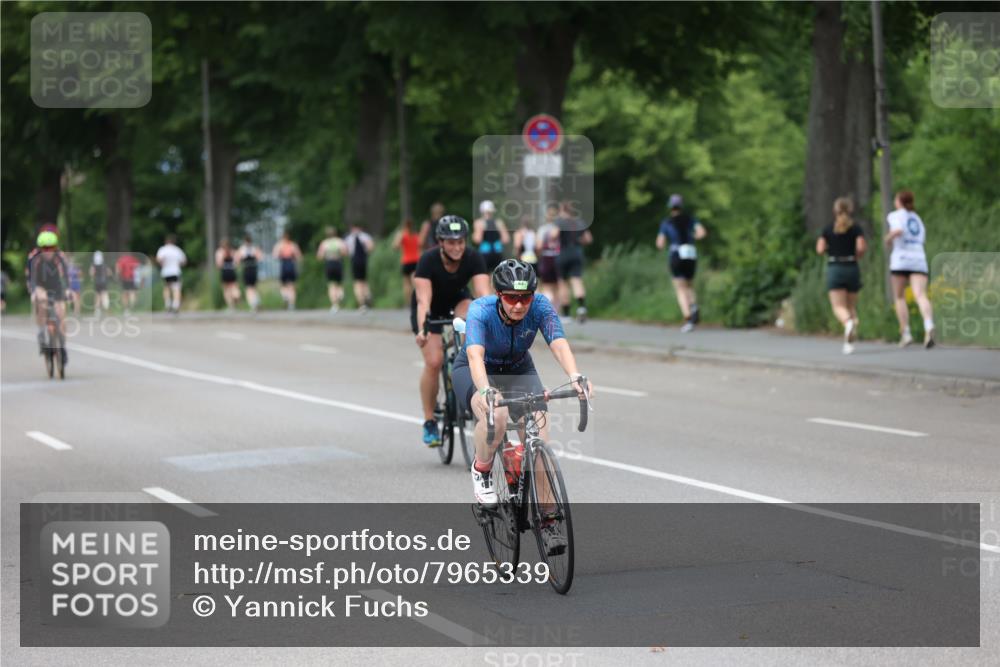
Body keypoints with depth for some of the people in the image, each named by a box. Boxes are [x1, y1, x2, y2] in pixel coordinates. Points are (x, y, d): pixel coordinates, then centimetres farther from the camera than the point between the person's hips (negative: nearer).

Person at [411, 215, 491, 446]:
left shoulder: (473, 259, -26)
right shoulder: (428, 260, -32)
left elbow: (483, 293, -35)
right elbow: (423, 299, -40)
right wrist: (422, 330, -56)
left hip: (457, 300, 2)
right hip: (431, 307, -2)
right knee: (434, 362, -18)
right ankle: (430, 422, -2)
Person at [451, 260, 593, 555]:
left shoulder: (540, 307, -25)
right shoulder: (481, 310, -31)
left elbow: (559, 344, -39)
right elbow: (475, 355, -45)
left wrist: (575, 377, -59)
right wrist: (485, 390, -65)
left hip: (519, 371, 3)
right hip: (474, 372, -3)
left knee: (539, 433, -19)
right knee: (495, 415, -37)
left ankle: (546, 523, -10)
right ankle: (481, 471, -6)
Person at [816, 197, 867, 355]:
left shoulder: (828, 229, 2)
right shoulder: (856, 228, 0)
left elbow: (820, 249, -5)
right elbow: (861, 247, -13)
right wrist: (856, 256, 7)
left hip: (834, 269, -1)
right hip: (852, 269, 1)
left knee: (839, 307, -7)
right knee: (852, 306, 13)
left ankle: (848, 322, -40)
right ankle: (849, 342, 4)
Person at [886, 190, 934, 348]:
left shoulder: (896, 215, 5)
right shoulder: (917, 218, 24)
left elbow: (898, 231, -15)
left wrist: (888, 239, 3)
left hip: (901, 259, -4)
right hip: (919, 260, 4)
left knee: (899, 297, 11)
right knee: (921, 296, -14)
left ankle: (906, 333, 2)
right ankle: (929, 328, -38)